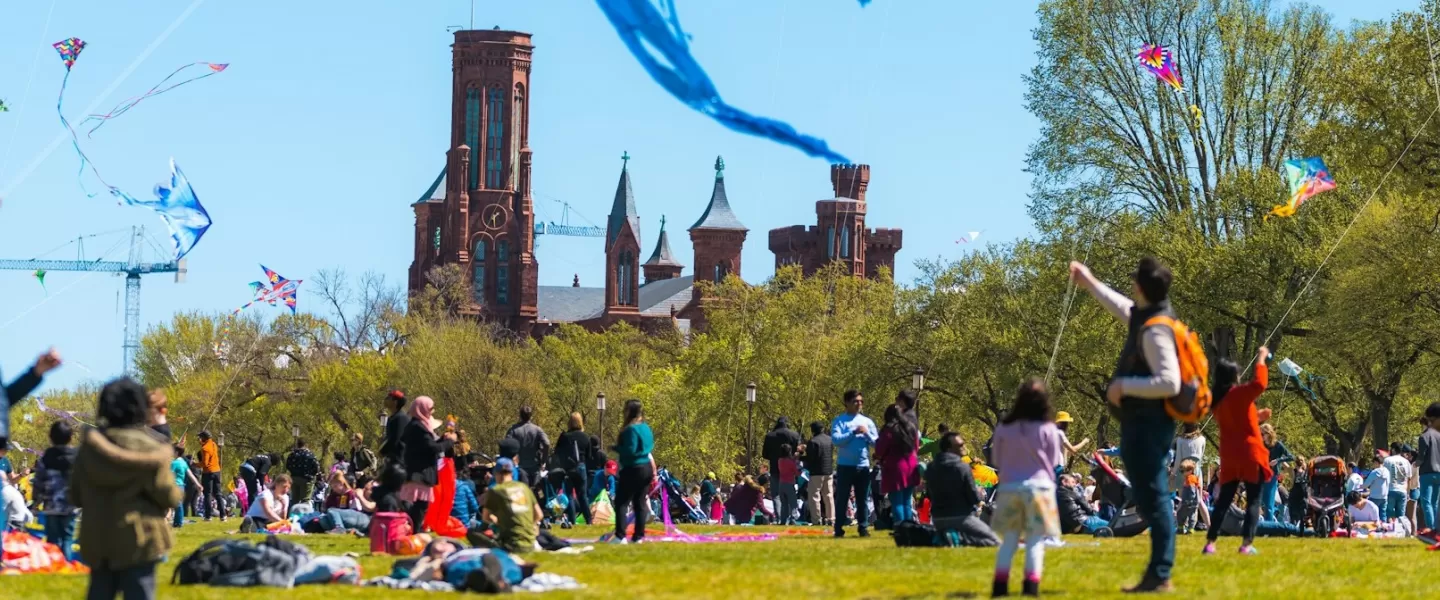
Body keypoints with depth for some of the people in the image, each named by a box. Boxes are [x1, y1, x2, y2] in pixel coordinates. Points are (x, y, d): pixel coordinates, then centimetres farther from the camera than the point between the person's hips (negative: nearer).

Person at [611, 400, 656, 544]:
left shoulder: (631, 429, -18)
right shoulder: (646, 427, 11)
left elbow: (630, 451, -23)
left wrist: (617, 447, -8)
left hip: (633, 470, -9)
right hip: (647, 468, 9)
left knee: (621, 502, -6)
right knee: (640, 504, 11)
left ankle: (620, 536, -14)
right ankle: (638, 536, 11)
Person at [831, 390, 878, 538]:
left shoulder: (867, 421, 10)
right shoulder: (839, 421, -1)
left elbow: (877, 442, 7)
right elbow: (835, 440, -15)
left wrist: (867, 433, -10)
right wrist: (853, 432, -18)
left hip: (863, 466, 3)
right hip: (845, 465, -3)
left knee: (863, 499, 6)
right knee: (842, 498, 1)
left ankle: (863, 528, 11)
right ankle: (839, 529, 5)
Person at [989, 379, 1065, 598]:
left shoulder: (1003, 429, 0)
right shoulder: (1048, 430, -6)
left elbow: (996, 460, 10)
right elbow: (1056, 462, 2)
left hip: (1009, 487, 2)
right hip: (1038, 487, -2)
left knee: (1009, 540, 10)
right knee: (1035, 541, 1)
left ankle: (1000, 584, 7)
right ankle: (1031, 584, -6)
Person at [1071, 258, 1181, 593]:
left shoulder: (1156, 331, -21)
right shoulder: (1145, 316, 8)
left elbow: (1170, 383, -27)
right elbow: (1123, 308, 33)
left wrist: (1124, 385, -20)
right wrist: (1090, 284, 39)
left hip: (1148, 424, -10)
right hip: (1141, 422, 10)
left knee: (1153, 498, -8)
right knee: (1150, 498, 13)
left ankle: (1160, 576, -6)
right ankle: (1157, 574, 18)